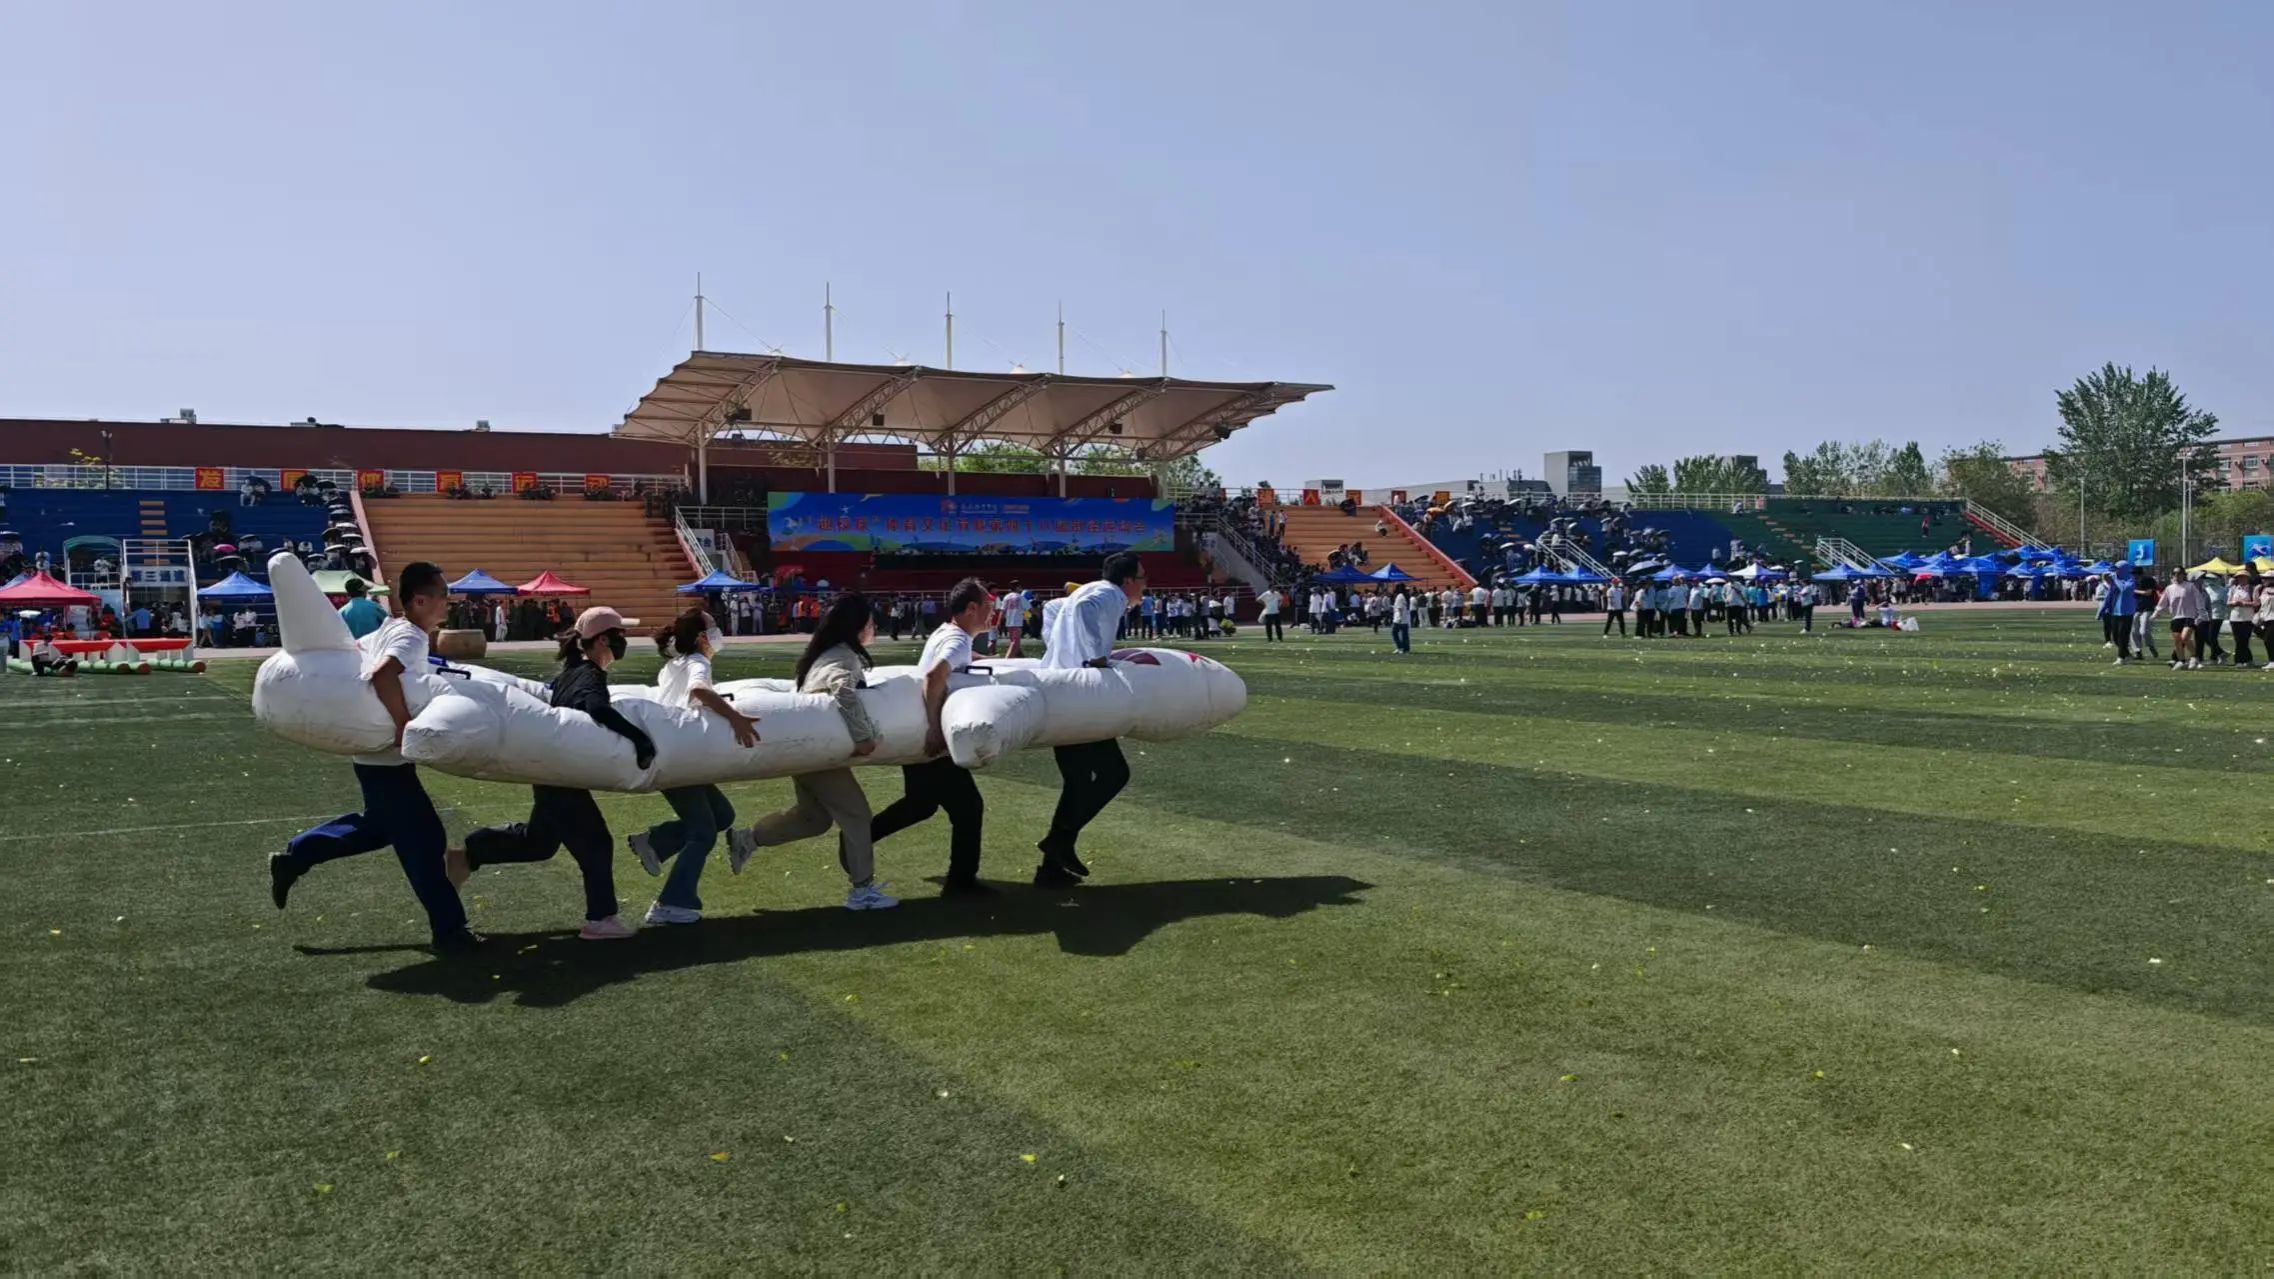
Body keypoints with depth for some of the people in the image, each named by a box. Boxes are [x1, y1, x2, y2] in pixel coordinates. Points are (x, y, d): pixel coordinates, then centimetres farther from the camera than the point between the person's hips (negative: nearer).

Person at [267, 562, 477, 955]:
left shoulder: (391, 629, 9)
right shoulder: (412, 637, -21)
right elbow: (383, 676, -39)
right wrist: (407, 727, -31)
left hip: (375, 753, 10)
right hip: (387, 759, -10)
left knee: (380, 827, 27)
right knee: (423, 840, -3)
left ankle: (293, 856, 33)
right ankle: (449, 930, 4)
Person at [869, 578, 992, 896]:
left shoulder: (944, 633, 11)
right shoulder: (958, 641, -18)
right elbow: (934, 676, -36)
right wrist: (934, 728, -32)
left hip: (914, 737, 10)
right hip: (929, 741, -10)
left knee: (920, 804, 24)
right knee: (968, 807, 0)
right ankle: (960, 880, 8)